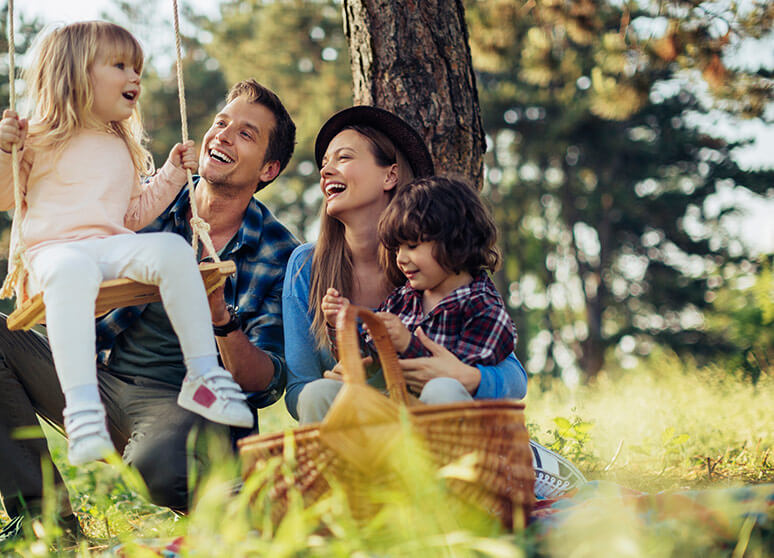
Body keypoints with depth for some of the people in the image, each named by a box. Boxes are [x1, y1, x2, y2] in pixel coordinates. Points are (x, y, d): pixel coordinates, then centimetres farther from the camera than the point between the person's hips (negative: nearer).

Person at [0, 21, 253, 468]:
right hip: (54, 247, -5)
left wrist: (172, 175, 26)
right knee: (72, 273, -42)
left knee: (172, 248, -27)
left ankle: (204, 374, -25)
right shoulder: (39, 138, 8)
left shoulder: (125, 150, 27)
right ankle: (82, 408, -51)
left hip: (114, 247, 5)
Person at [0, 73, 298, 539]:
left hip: (189, 403, -4)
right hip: (102, 383, 5)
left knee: (155, 464, -38)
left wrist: (221, 320, -26)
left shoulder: (280, 255, -2)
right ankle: (41, 513, -11)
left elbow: (267, 386, -6)